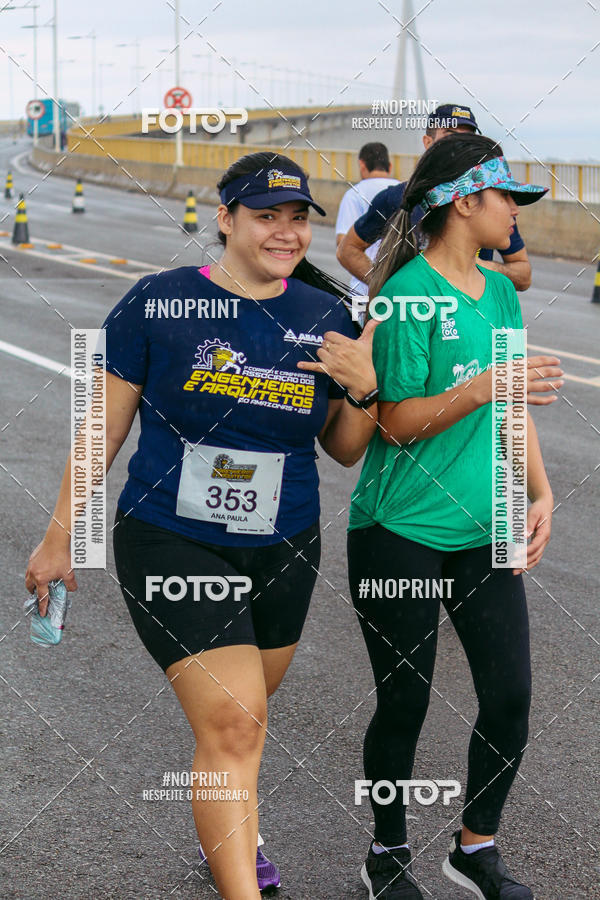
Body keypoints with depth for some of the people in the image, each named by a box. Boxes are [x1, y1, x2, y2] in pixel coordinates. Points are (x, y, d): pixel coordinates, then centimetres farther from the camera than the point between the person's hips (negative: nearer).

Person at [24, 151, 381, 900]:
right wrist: (59, 536, 1)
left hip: (283, 551, 4)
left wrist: (363, 390, -12)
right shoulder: (159, 303, -9)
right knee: (230, 725, -13)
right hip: (172, 545, -4)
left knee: (240, 717, 19)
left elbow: (345, 451, 8)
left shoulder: (326, 318, 1)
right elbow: (105, 426, -3)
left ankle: (224, 833, 46)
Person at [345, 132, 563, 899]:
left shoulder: (500, 294, 10)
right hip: (401, 532, -6)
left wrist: (540, 493, 3)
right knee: (404, 702, 5)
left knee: (510, 694, 4)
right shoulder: (409, 294, -13)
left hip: (481, 532, 6)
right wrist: (483, 387, -25)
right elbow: (397, 422, -14)